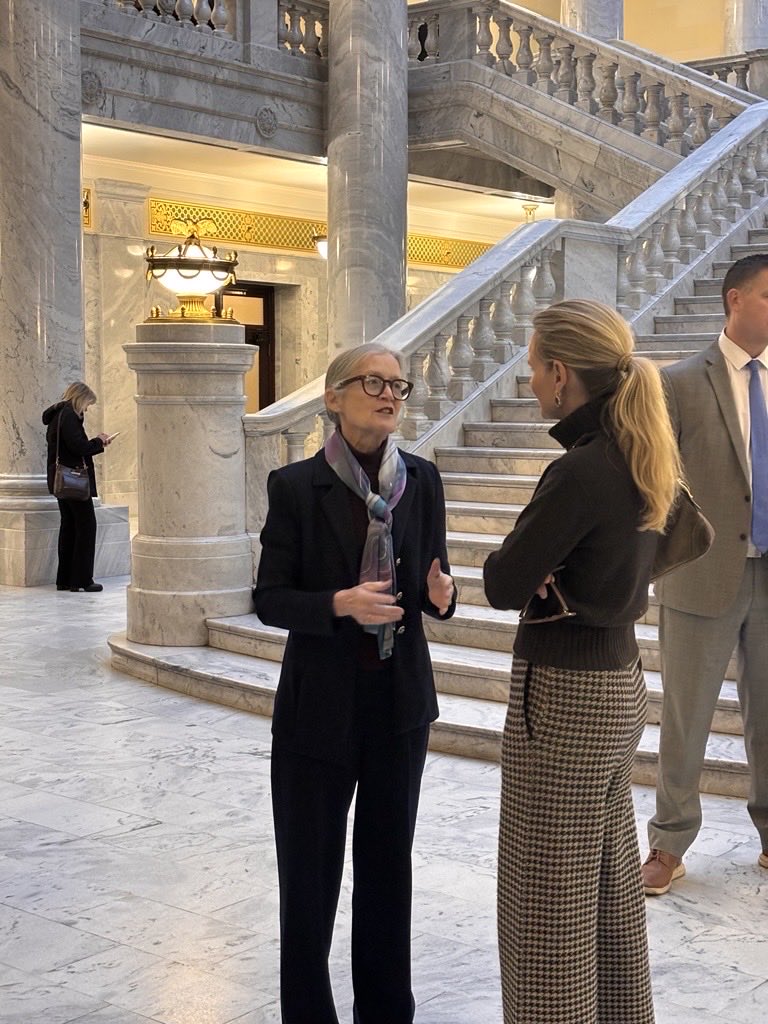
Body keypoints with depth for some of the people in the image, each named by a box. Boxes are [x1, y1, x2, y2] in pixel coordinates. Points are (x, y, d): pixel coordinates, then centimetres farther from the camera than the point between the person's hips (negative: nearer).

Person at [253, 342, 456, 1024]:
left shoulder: (422, 481, 1)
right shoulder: (296, 486, -8)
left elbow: (432, 581, 8)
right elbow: (269, 599, -7)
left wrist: (440, 594, -15)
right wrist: (340, 603, -23)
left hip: (401, 699, 3)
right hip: (320, 702, -3)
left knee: (389, 859, 15)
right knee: (310, 865, 6)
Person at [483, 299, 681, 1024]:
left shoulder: (582, 470, -22)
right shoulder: (640, 460, 6)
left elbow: (502, 586, -19)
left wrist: (524, 564, 1)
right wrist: (550, 577, -5)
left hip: (563, 696, -9)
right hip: (619, 685, 9)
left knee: (548, 902, 4)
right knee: (609, 887, 21)